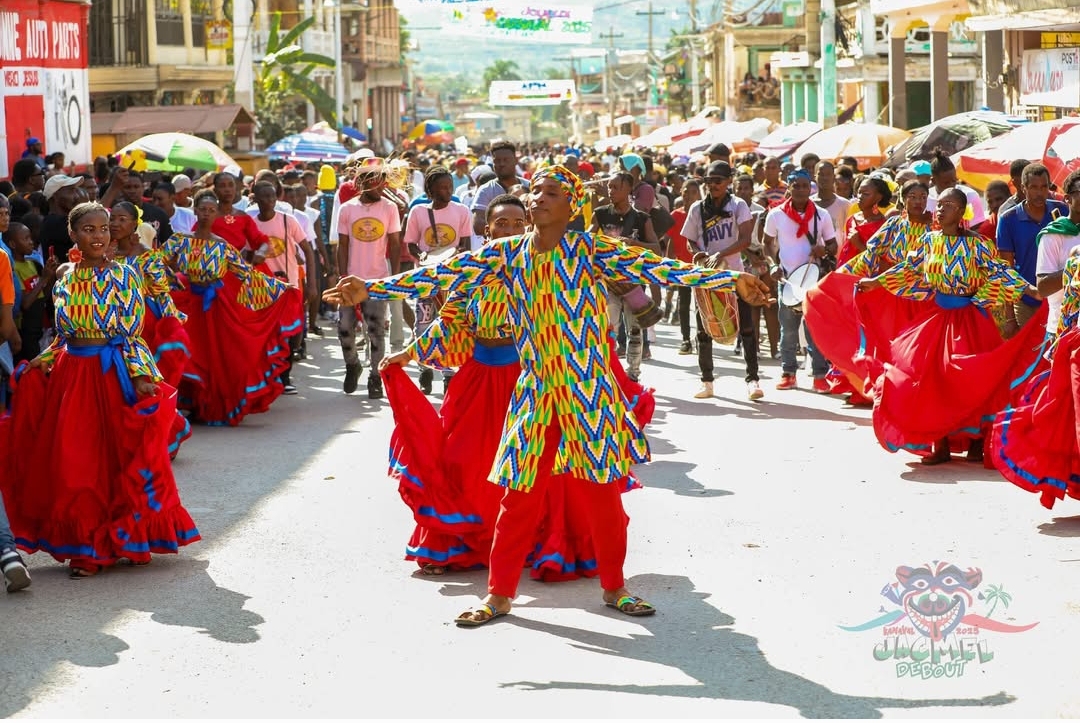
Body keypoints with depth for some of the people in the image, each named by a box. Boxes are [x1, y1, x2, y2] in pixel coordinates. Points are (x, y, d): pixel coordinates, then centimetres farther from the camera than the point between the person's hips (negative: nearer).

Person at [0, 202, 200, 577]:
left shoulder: (123, 275, -3)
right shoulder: (65, 277, 8)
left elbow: (132, 333, -7)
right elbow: (63, 335, 16)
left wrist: (140, 376, -18)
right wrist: (43, 363, 5)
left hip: (114, 373, -4)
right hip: (72, 373, 4)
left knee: (120, 456, 0)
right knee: (74, 464, 5)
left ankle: (122, 538, 13)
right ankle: (86, 546, 18)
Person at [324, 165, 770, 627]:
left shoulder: (589, 250, -6)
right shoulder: (506, 254, 2)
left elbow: (653, 267, -14)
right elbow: (442, 275, 0)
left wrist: (729, 280, -25)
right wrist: (369, 289, -5)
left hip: (589, 393, -2)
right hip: (534, 394, 2)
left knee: (602, 493, 7)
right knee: (520, 495, 6)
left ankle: (613, 587, 24)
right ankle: (500, 593, 18)